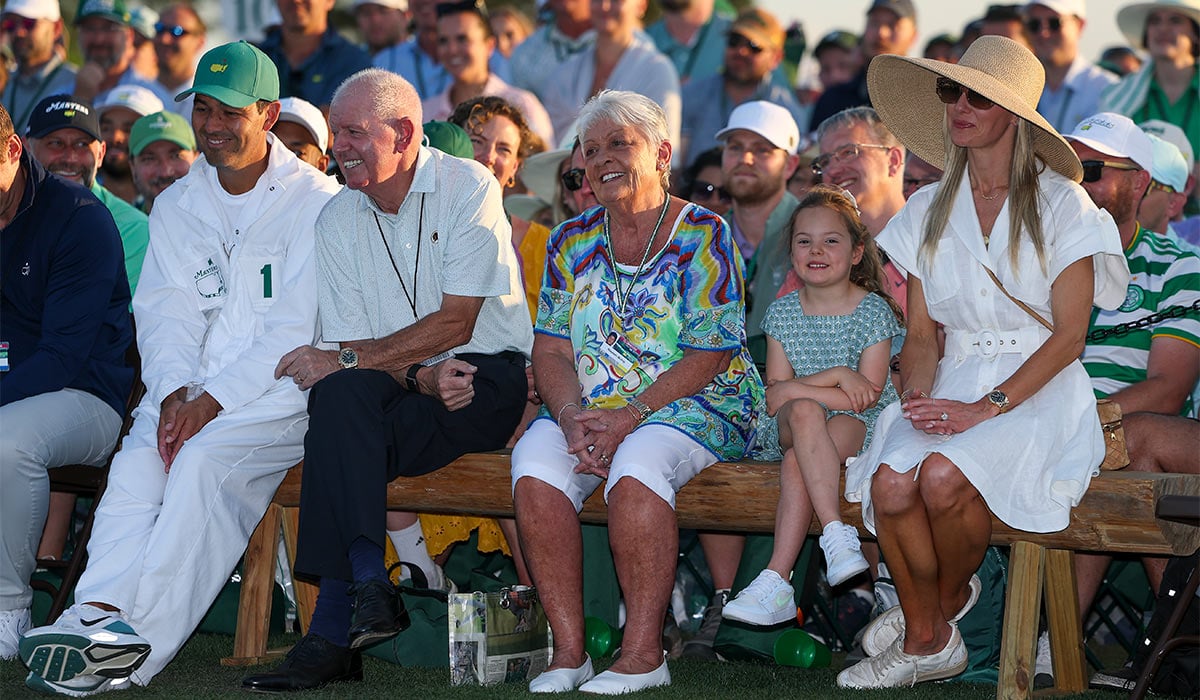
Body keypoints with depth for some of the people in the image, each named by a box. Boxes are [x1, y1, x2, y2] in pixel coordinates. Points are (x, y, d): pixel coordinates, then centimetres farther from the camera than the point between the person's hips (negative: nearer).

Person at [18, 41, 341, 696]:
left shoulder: (315, 201, -3)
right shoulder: (176, 205, 17)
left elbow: (296, 329, -10)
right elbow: (164, 311, 9)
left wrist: (214, 399, -18)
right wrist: (175, 391, -11)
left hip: (279, 390, -5)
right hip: (191, 388, 5)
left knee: (203, 462, -31)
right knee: (137, 465, -25)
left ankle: (137, 647, -39)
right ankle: (101, 614, -41)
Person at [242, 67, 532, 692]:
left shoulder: (468, 188, -6)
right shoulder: (337, 219, 7)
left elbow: (456, 322, -14)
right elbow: (352, 345, 1)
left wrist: (342, 360, -18)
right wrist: (424, 377, -20)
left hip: (490, 377, -4)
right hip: (403, 383, 4)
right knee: (339, 397, -32)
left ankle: (334, 629, -31)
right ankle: (368, 588, -35)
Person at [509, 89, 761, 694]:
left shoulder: (702, 235, -2)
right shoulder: (571, 242, 13)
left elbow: (706, 357, -9)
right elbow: (551, 351, 8)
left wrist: (630, 416, -19)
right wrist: (572, 418, -13)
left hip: (694, 406, -4)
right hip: (588, 410, 4)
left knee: (636, 464, -36)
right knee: (533, 461, -28)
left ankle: (643, 652, -28)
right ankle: (568, 649, -23)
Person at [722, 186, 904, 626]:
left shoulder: (873, 312, -2)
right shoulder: (782, 313, 7)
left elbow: (867, 396, -12)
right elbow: (774, 398, -2)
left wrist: (794, 389, -14)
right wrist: (836, 377, -16)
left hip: (858, 426, -3)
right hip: (792, 427, 3)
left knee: (796, 463, -34)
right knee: (804, 412, -34)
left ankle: (776, 579, -38)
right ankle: (837, 534, -43)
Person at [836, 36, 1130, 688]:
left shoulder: (1060, 204, -1)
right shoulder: (928, 212, 14)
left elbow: (1068, 335, -7)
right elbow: (921, 332, 12)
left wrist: (987, 408, -18)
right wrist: (917, 393, -11)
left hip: (1036, 389, -4)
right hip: (955, 383, 4)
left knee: (943, 476, -33)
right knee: (890, 482, -29)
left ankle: (945, 601, -1)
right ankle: (928, 642, -8)